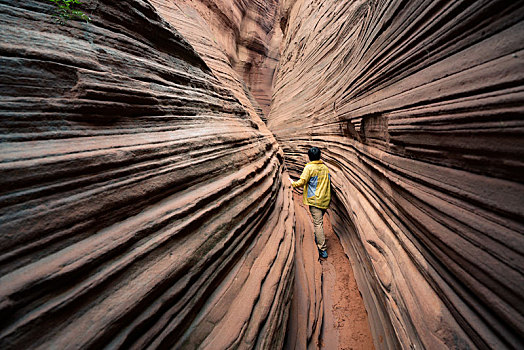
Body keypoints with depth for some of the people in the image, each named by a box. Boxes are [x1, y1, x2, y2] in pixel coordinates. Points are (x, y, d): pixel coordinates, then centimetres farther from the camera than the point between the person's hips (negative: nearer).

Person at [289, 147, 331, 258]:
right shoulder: (325, 167, 9)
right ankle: (318, 238, 39)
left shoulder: (309, 167, -9)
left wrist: (293, 183, 7)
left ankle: (322, 249, -3)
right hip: (325, 200, 7)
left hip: (315, 200, -6)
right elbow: (328, 181, 17)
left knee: (318, 223, -5)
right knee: (319, 221, 22)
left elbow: (302, 182, -12)